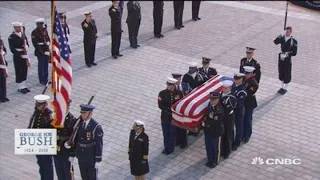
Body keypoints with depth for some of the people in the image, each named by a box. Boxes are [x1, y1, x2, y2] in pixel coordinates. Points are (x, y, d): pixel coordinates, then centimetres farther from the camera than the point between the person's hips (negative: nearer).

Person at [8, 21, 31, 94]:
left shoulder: (23, 35, 8)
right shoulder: (11, 37, -11)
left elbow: (27, 43, 13)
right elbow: (12, 49, -14)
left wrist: (26, 46, -10)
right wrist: (19, 54, -18)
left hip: (24, 55, 6)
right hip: (17, 56, -6)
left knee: (25, 71, 11)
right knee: (19, 72, -1)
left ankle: (23, 86, 23)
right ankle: (20, 87, 9)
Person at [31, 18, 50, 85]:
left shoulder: (44, 30, 7)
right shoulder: (34, 32, -13)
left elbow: (48, 39, 17)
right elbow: (35, 44, -15)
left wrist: (48, 43, -3)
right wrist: (42, 52, -17)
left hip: (47, 51, 6)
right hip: (40, 52, -6)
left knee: (46, 65, 13)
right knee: (41, 66, 1)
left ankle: (45, 79, 25)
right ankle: (41, 80, 11)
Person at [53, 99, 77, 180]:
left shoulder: (72, 120, -18)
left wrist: (72, 154, -16)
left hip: (66, 152, -5)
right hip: (56, 151, 5)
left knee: (68, 172, 10)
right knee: (59, 172, 19)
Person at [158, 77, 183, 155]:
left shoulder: (179, 93, -7)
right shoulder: (162, 93, -5)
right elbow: (160, 105, -9)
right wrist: (168, 110, -20)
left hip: (174, 117, -1)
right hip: (165, 116, 2)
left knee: (172, 133, 8)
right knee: (165, 133, 12)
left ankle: (170, 148, 22)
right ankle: (166, 147, 29)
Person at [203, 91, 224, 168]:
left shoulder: (219, 110, -25)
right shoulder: (209, 105, -3)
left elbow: (216, 122, -27)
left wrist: (206, 122, -19)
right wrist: (205, 121, -7)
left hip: (216, 132, -6)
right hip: (208, 130, 6)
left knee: (216, 148, 14)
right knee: (208, 146, 19)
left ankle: (215, 161, 32)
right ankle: (210, 160, 37)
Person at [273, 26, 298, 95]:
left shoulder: (294, 41, -12)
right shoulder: (282, 38, 0)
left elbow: (294, 53, -13)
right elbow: (275, 42, -18)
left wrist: (286, 55, -21)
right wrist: (281, 35, -26)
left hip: (287, 60, -4)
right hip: (281, 59, 4)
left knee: (287, 75, 7)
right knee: (281, 74, 16)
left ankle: (285, 88, 24)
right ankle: (282, 87, 34)